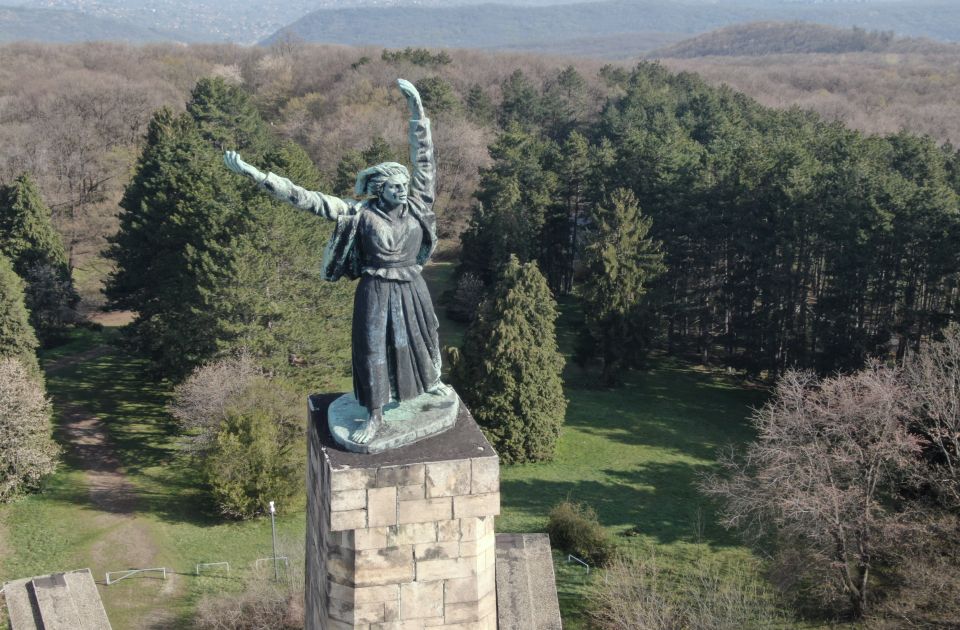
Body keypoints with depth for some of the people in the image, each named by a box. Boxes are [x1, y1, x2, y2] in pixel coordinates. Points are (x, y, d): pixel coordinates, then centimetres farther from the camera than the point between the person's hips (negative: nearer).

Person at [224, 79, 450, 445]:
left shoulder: (416, 205, -3)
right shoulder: (360, 212, -12)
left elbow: (423, 157, 0)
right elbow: (305, 198, -15)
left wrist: (416, 107, -1)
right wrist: (252, 173, -20)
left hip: (412, 289, 3)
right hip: (376, 291, -3)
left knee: (421, 338, 20)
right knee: (372, 346, 2)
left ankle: (432, 382, 50)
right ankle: (375, 415, 14)